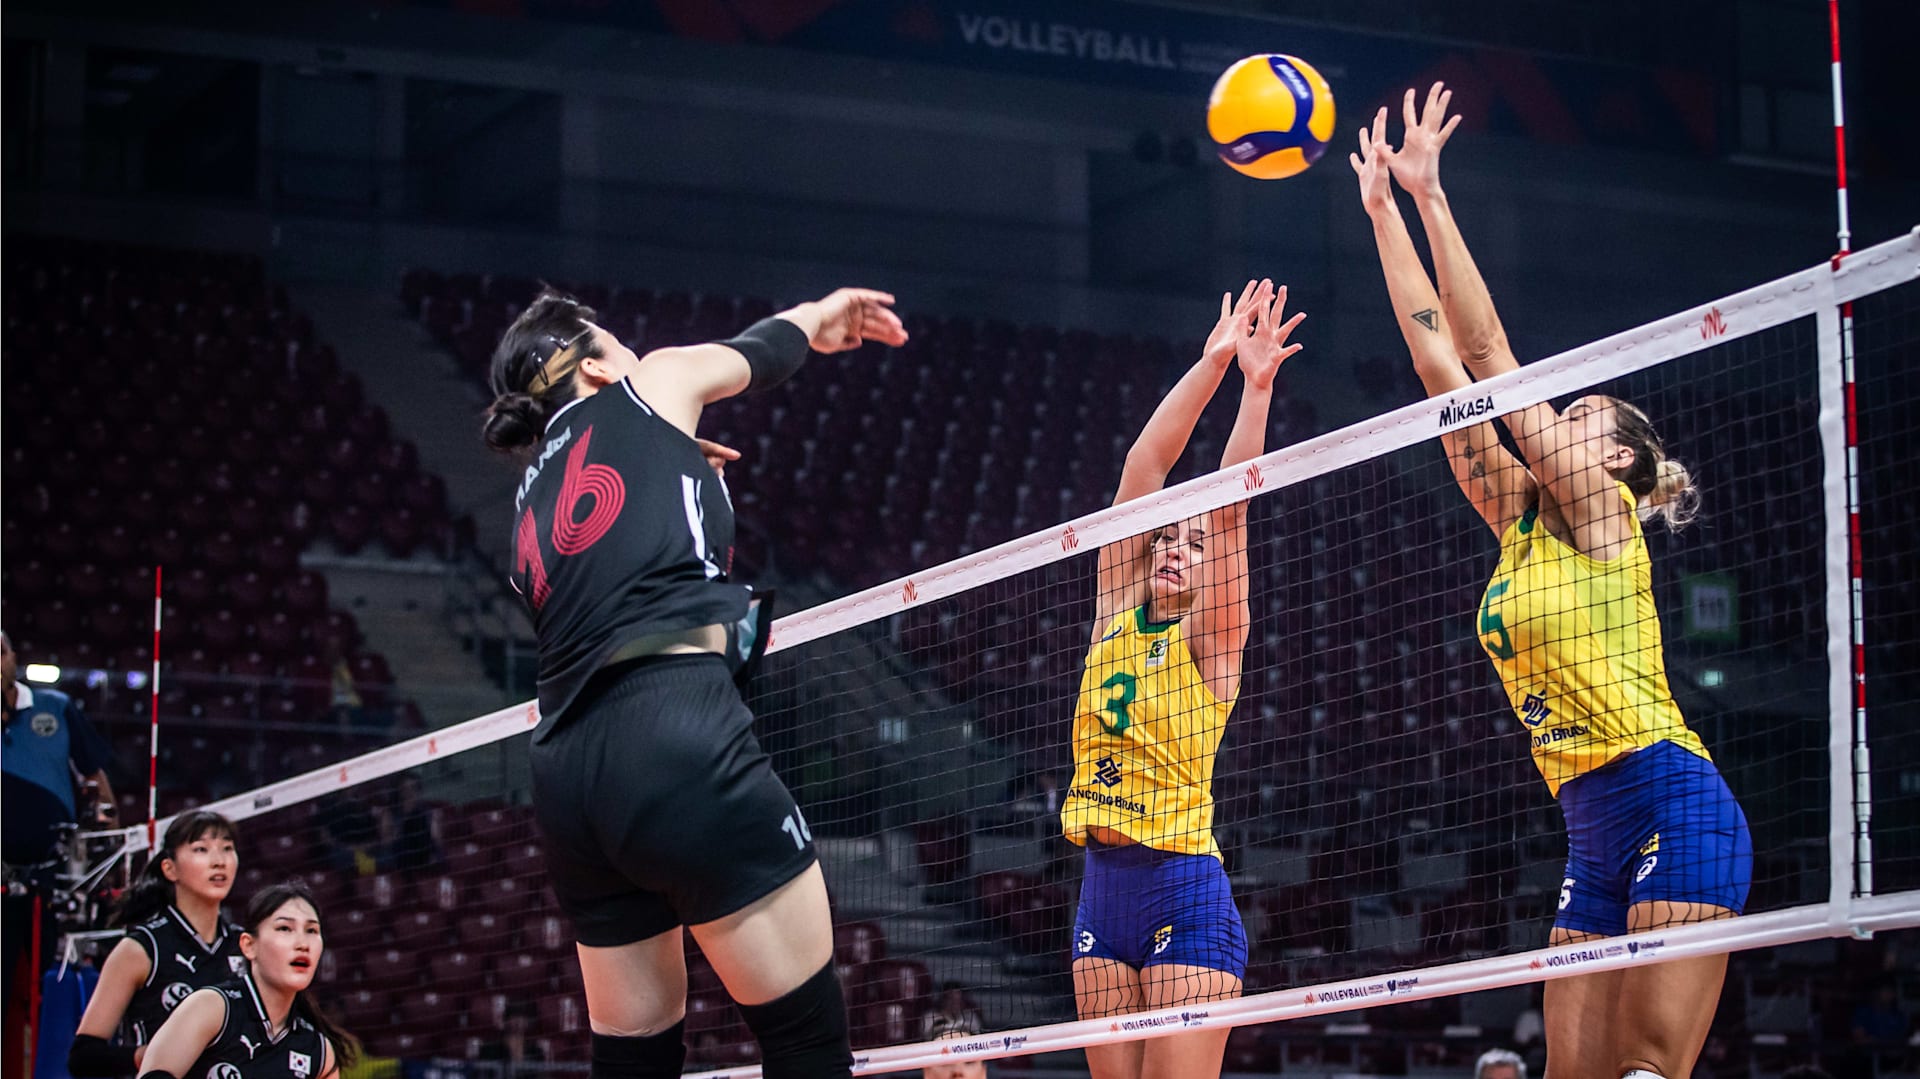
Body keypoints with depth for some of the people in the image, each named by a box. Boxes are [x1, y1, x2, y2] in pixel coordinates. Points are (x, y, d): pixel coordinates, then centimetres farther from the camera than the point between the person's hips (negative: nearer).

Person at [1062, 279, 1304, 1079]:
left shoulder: (1210, 640, 1)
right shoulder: (1116, 613, 12)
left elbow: (1228, 507, -11)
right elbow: (1143, 467, 4)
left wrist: (1256, 384, -17)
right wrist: (1212, 362, -2)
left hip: (1183, 888, -5)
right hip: (1103, 887, 5)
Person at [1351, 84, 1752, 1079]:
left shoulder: (1601, 508, 0)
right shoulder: (1520, 524, 18)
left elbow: (1487, 357, -6)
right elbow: (1440, 362, 17)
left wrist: (1432, 194, -5)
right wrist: (1384, 213, 16)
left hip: (1674, 810, -8)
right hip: (1596, 837, 8)